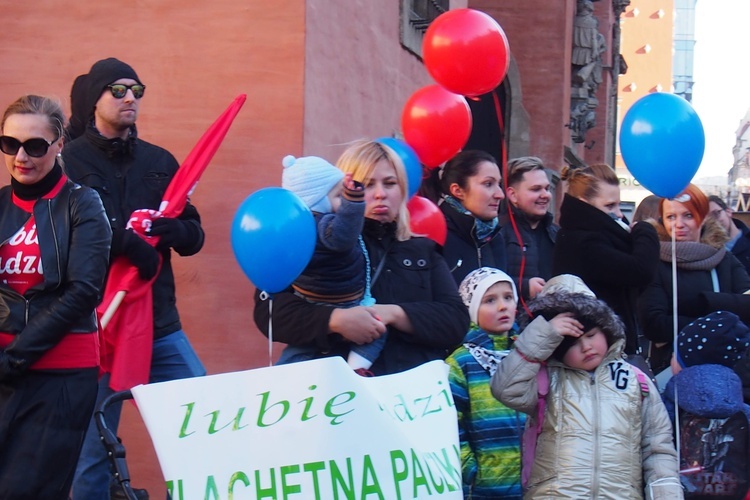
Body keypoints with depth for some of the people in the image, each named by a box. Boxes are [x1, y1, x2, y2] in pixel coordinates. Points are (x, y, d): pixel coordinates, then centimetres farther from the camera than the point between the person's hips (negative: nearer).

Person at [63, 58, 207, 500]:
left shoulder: (160, 161, 13)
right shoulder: (70, 161, 0)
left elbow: (195, 236, 11)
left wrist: (174, 231, -11)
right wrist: (126, 240, -25)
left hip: (161, 323, 4)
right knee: (91, 450, 0)